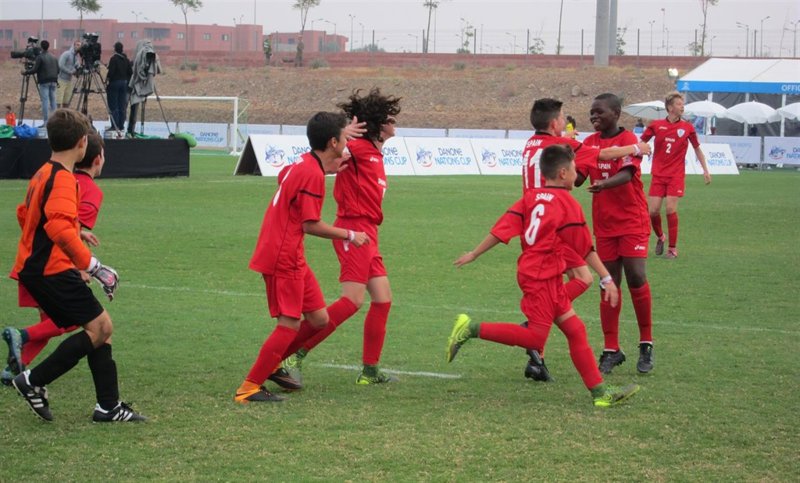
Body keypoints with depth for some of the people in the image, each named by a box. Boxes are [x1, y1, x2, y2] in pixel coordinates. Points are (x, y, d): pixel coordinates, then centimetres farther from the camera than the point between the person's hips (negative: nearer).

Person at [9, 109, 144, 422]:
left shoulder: (43, 174, 14)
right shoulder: (63, 179, -17)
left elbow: (24, 214, 30)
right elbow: (59, 227, -31)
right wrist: (91, 265, -28)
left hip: (35, 268, 10)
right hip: (52, 270, -10)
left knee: (100, 327, 9)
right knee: (99, 327, -10)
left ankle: (108, 406, 9)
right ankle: (34, 381, -5)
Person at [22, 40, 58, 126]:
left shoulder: (40, 57, -7)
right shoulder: (54, 57, 11)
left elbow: (34, 70, -11)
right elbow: (58, 70, 12)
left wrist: (25, 72, 3)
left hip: (44, 82, -6)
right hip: (53, 81, 6)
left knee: (45, 100, -6)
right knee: (53, 100, 10)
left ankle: (46, 121, -10)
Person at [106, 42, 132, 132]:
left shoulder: (113, 59, -11)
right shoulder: (126, 59, 6)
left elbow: (111, 72, -16)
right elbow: (130, 72, 6)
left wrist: (106, 80, -4)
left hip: (115, 83, -6)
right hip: (124, 83, 6)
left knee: (113, 105, -2)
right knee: (122, 106, 8)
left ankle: (115, 126, -6)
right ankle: (121, 125, 9)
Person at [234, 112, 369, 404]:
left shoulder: (302, 164, 11)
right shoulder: (313, 175, -19)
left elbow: (284, 176, 36)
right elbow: (311, 225, -18)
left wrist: (327, 169, 31)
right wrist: (350, 236, -7)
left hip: (293, 258, 10)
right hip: (284, 258, -10)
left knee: (319, 318, 9)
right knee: (290, 324, -8)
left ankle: (274, 366, 19)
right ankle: (249, 389, -4)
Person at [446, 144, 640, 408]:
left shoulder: (531, 197, 10)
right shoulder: (568, 203, -8)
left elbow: (503, 228, 3)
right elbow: (586, 249, -6)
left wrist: (474, 254, 7)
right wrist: (607, 279, -1)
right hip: (542, 276, -9)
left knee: (575, 330, 9)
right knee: (536, 338, -9)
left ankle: (600, 391, 9)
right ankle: (472, 328, -10)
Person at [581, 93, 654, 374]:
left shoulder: (628, 140, -10)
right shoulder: (590, 143, 8)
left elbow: (626, 174, -27)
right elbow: (577, 178, 3)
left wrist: (604, 184, -46)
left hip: (632, 221, -5)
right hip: (604, 224, 5)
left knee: (636, 278, -11)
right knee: (610, 284, 5)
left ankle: (646, 345, 3)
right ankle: (611, 350, 9)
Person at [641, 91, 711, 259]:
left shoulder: (687, 127, 0)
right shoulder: (656, 125, -1)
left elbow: (697, 149, 13)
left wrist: (705, 170, 11)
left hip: (676, 176, -1)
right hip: (658, 175, 1)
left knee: (671, 209, -11)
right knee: (653, 210, -4)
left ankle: (672, 248, 1)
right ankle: (660, 237, 26)